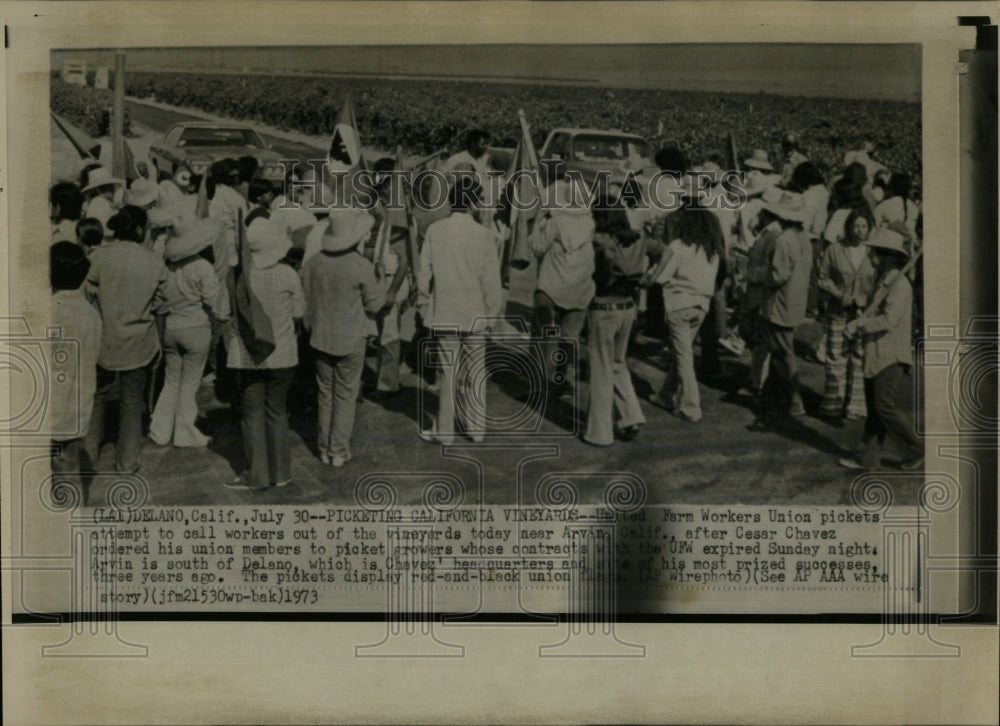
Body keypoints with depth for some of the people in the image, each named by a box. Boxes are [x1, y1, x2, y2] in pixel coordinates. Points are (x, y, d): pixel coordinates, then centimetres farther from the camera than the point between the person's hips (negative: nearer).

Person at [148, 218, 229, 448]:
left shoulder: (169, 264, 1)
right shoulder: (203, 267, -15)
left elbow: (161, 294, 8)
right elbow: (214, 302, -10)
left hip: (170, 327, 5)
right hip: (196, 328, -5)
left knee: (171, 381, 15)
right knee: (189, 384, 6)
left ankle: (160, 432, 17)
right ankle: (185, 434, 14)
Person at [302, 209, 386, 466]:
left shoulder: (314, 262, -4)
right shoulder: (360, 266, -17)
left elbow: (304, 300, 4)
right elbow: (374, 304, -7)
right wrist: (381, 290, 11)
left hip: (320, 338, 4)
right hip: (350, 339, -4)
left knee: (325, 394, 14)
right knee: (345, 396, 7)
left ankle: (325, 449, 20)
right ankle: (339, 450, 10)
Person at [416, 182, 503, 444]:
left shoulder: (435, 231, -6)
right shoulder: (483, 234, -7)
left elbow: (425, 273, -1)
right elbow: (491, 278, -4)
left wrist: (424, 305, 11)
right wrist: (491, 313, 7)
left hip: (444, 314, 0)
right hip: (475, 314, 0)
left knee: (448, 371, 6)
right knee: (475, 371, 11)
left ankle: (445, 430, 12)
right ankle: (476, 427, 19)